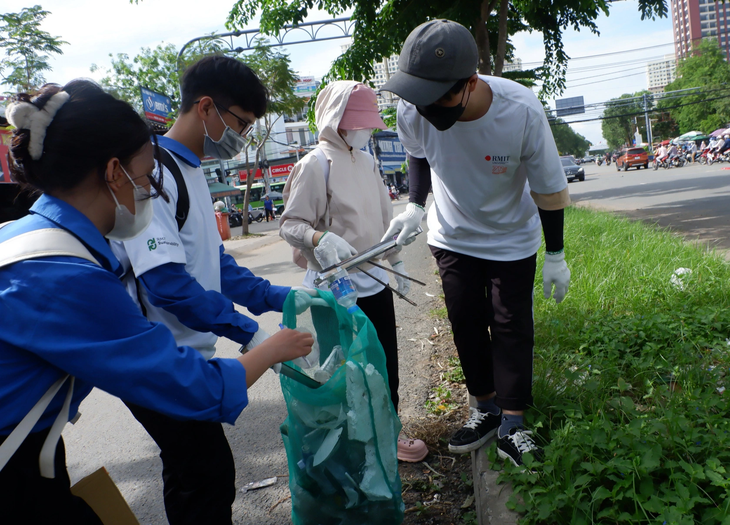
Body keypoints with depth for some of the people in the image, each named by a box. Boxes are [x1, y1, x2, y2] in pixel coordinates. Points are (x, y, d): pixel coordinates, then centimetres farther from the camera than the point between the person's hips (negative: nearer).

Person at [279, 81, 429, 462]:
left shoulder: (366, 162, 11)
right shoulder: (315, 165, -12)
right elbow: (290, 225, -13)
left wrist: (396, 262, 21)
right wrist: (321, 237, -31)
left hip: (375, 282, 7)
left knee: (386, 364, 14)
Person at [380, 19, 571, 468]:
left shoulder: (522, 111, -32)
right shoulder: (413, 109, -25)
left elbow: (550, 188, -17)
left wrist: (556, 255, -11)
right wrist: (415, 205, -16)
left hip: (511, 240, -2)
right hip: (452, 236, 3)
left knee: (511, 326, -1)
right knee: (466, 321, 9)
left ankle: (512, 425, 13)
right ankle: (487, 409, 26)